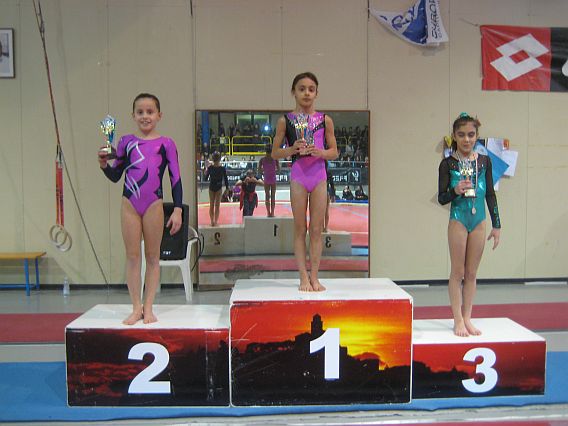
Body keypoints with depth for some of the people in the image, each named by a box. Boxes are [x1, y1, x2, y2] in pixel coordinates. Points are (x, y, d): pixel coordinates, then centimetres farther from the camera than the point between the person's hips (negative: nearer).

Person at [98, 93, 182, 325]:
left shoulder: (166, 144, 1)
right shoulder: (126, 142, 6)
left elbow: (175, 179, 0)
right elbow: (115, 176, 12)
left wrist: (177, 210, -6)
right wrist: (104, 164, -8)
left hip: (154, 204, -2)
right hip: (129, 203, 2)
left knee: (153, 256, 6)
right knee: (132, 256, 5)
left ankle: (148, 308, 15)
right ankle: (136, 308, 14)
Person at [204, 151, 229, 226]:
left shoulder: (210, 167, -8)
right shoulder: (222, 168, -11)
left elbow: (206, 178, -2)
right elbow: (225, 179, -6)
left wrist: (206, 173, 15)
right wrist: (227, 188, 3)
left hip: (211, 187, 1)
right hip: (219, 188, -1)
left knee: (211, 205, 13)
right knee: (217, 205, 7)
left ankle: (212, 221, 12)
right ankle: (216, 221, 5)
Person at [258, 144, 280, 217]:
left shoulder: (262, 159, -4)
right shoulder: (275, 158, -6)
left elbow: (259, 171, -2)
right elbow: (278, 169, -2)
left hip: (266, 179, 1)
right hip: (273, 179, -1)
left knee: (267, 196, 8)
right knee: (273, 196, 6)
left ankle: (268, 212, 2)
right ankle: (272, 213, 1)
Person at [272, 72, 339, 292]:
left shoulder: (325, 120, 5)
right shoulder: (286, 120, 2)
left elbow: (334, 151, 7)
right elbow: (275, 153, 4)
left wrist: (321, 152, -13)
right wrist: (292, 149, -14)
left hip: (319, 174, 1)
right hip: (298, 175, -1)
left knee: (316, 229, 4)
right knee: (300, 229, 3)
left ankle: (314, 276, 12)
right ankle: (304, 277, 8)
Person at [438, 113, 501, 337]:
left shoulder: (484, 161, 4)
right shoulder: (448, 164, -4)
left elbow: (491, 194, 8)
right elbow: (441, 198, -3)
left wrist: (496, 225, 7)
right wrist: (455, 191, -24)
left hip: (479, 220, 3)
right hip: (458, 220, -3)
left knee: (471, 273, 9)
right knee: (457, 272, 3)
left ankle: (467, 318, 19)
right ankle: (458, 320, 11)